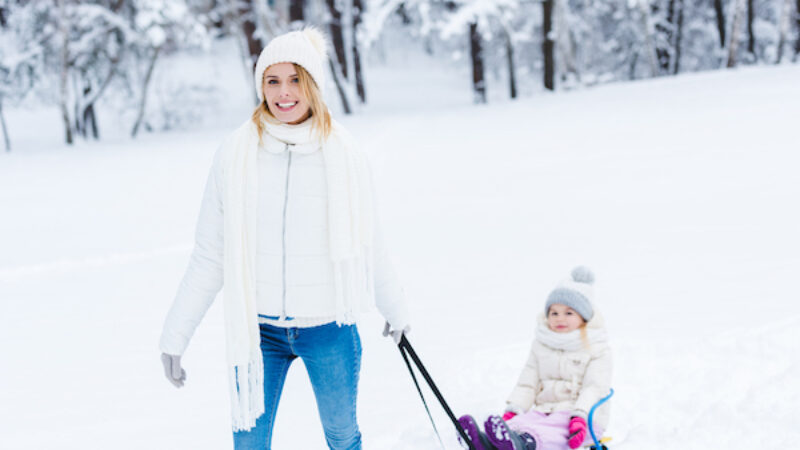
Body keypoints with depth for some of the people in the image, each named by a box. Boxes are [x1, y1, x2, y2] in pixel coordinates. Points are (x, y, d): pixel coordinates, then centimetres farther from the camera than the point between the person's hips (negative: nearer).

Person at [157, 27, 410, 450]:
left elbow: (368, 244, 11)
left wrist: (395, 309, 22)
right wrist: (174, 335, 0)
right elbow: (208, 256, 0)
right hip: (257, 329, 0)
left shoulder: (344, 155, -4)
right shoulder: (235, 154, -6)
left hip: (329, 329, 0)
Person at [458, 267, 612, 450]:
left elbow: (595, 388, -10)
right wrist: (512, 410, -4)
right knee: (522, 422, -31)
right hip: (544, 411, 4)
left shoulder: (598, 350, 4)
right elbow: (527, 383, 16)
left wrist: (579, 417, -29)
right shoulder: (541, 346, 21)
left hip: (585, 416, -4)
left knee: (551, 431, -38)